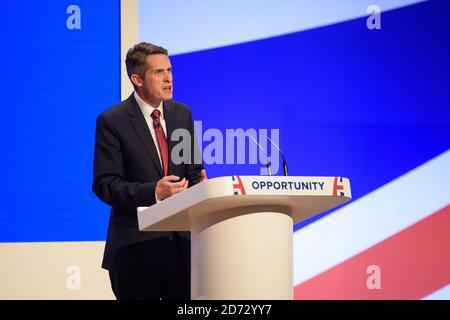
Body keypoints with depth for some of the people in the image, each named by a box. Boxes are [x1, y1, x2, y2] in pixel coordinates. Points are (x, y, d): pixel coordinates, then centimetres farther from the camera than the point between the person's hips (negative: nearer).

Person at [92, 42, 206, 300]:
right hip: (136, 246, -4)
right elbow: (104, 185, -10)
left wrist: (199, 185, -7)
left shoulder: (182, 114, 12)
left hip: (183, 240, 4)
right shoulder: (112, 121, -5)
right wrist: (153, 192, -24)